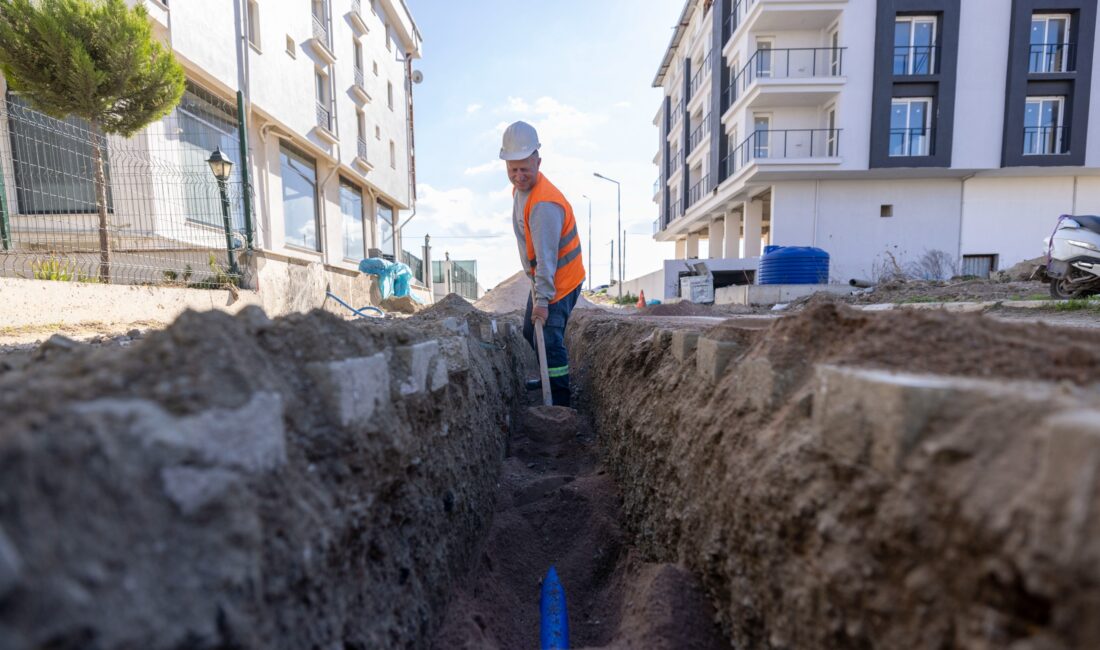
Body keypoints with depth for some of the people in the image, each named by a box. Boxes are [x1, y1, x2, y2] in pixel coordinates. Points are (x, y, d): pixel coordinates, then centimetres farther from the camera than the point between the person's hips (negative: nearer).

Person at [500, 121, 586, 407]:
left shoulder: (544, 204, -28)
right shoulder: (520, 188, 5)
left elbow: (546, 257, -30)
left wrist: (542, 300, -28)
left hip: (560, 281, -10)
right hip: (542, 278, 10)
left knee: (550, 340, -11)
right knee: (531, 332, 20)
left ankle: (560, 400, 1)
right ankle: (550, 379, 39)